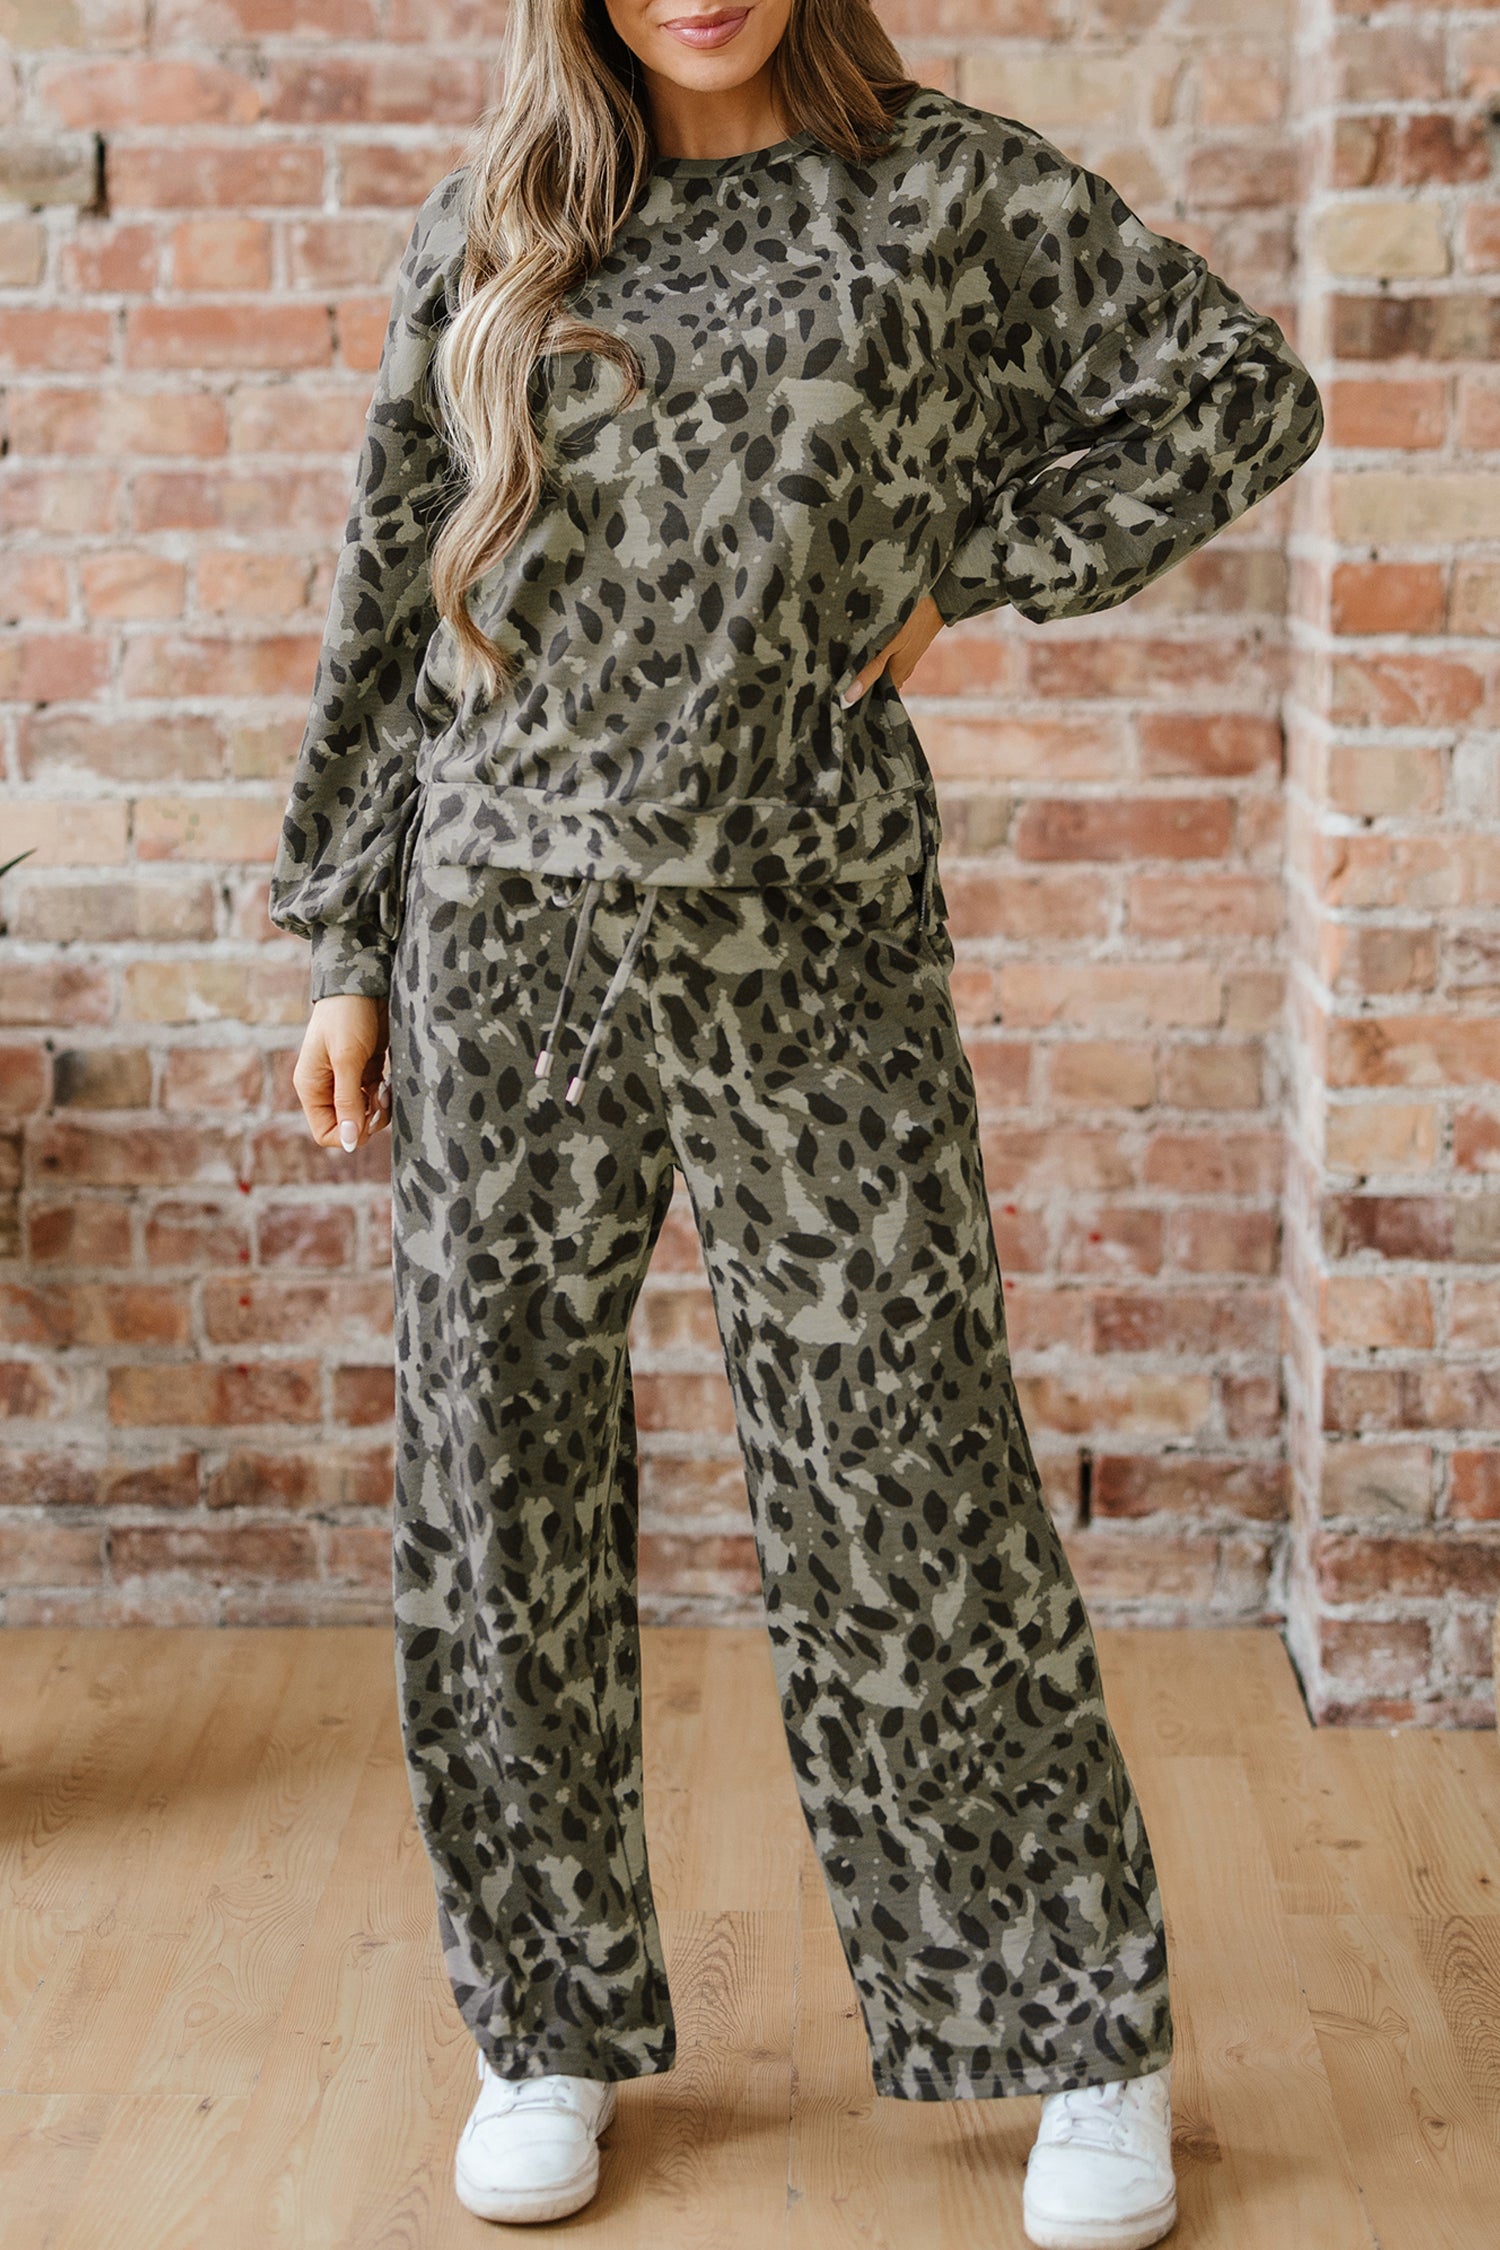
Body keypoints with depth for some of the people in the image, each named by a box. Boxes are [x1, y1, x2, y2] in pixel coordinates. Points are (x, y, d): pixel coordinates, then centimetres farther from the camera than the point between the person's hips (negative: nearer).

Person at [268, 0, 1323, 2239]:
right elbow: (389, 603, 12)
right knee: (501, 1484, 6)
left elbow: (1242, 389, 8)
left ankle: (1091, 2044, 14)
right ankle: (552, 2027, 22)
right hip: (508, 936, 3)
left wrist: (968, 566, 1)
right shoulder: (484, 232, 10)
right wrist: (345, 950, 9)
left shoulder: (948, 187, 4)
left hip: (805, 940, -2)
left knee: (907, 1485, -1)